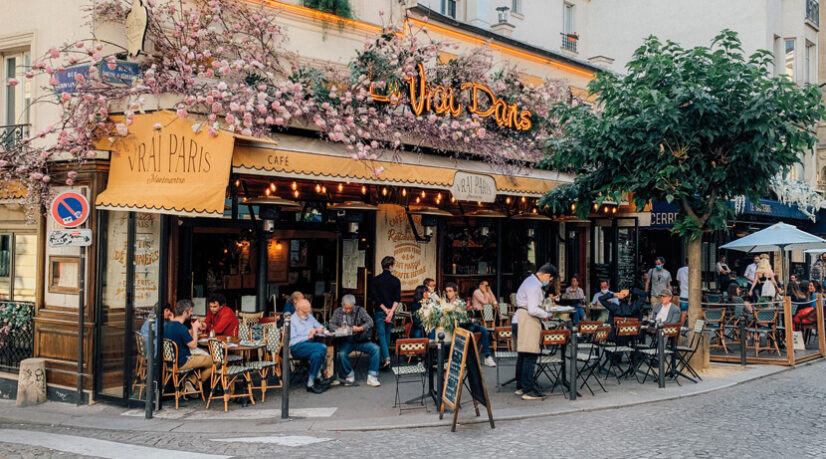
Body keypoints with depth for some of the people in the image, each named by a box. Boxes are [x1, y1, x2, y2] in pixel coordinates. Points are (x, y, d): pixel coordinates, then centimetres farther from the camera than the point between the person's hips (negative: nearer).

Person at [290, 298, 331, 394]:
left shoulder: (310, 317, 20)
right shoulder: (291, 321, -2)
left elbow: (320, 327, 29)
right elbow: (291, 341, -12)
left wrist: (320, 330, 5)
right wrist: (307, 337, -15)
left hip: (310, 345, 6)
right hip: (296, 348, -6)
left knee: (316, 354, -31)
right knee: (322, 347, -29)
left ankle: (311, 384, -22)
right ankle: (317, 378, -19)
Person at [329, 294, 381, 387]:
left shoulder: (360, 310, 5)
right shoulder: (338, 312, 9)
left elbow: (370, 322, -2)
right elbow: (331, 324, 4)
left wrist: (359, 328, -19)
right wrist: (340, 329, -17)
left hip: (360, 340, 1)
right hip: (346, 341, -1)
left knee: (376, 348, -24)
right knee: (342, 353, -33)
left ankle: (372, 377, -17)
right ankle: (350, 376, -8)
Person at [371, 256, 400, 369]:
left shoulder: (376, 280, -3)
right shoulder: (396, 280, 0)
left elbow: (375, 297, -8)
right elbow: (397, 298, -7)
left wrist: (385, 310, -7)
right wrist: (391, 311, -12)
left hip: (380, 311, -2)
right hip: (391, 311, 2)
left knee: (381, 335, -4)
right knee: (387, 334, 15)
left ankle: (386, 358, -19)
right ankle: (385, 357, 22)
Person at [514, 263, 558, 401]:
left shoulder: (530, 280, 16)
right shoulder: (534, 286, -17)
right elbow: (533, 310, -21)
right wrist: (547, 315, -7)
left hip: (520, 319, 11)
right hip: (527, 321, -11)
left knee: (522, 355, 16)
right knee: (530, 355, -10)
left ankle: (520, 386, 26)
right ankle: (528, 390, -10)